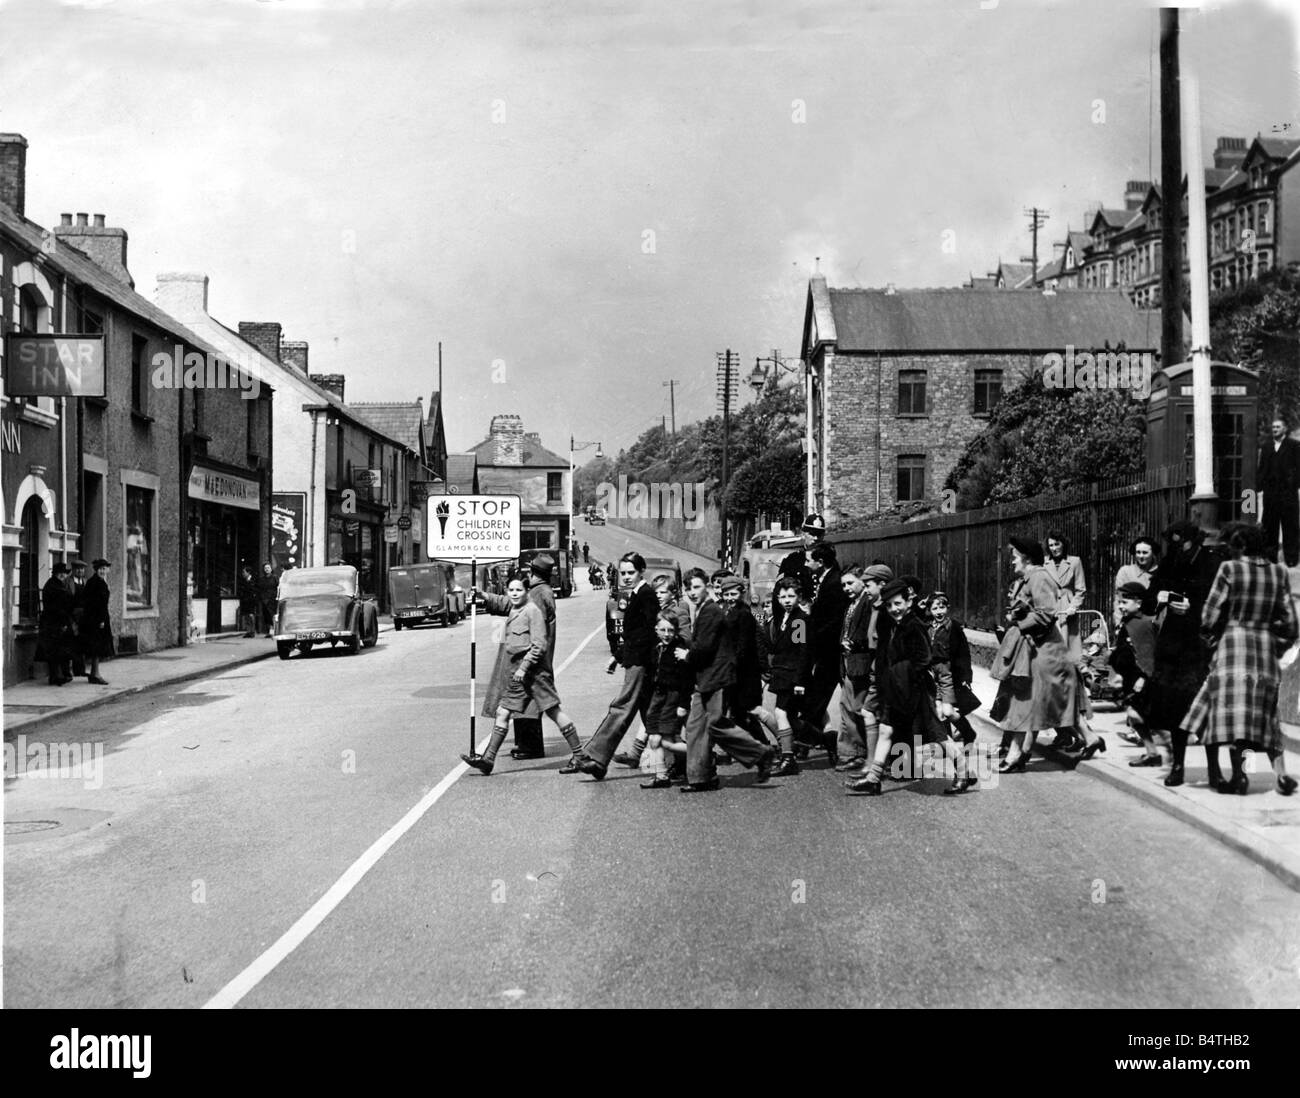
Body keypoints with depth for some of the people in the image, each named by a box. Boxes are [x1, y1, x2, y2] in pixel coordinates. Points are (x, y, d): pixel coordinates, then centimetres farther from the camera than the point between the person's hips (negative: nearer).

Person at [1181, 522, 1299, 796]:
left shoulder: (1229, 569, -7)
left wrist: (1215, 631, 13)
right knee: (1266, 715, 13)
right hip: (1266, 649, 4)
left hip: (1233, 644, -4)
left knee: (1232, 710, -1)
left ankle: (1238, 773, -8)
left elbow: (1208, 619, -7)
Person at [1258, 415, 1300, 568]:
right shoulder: (1265, 447, 13)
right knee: (1269, 526, 6)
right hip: (1270, 492, 4)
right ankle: (1270, 556, 13)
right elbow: (1261, 468, 12)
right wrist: (1260, 484, 1)